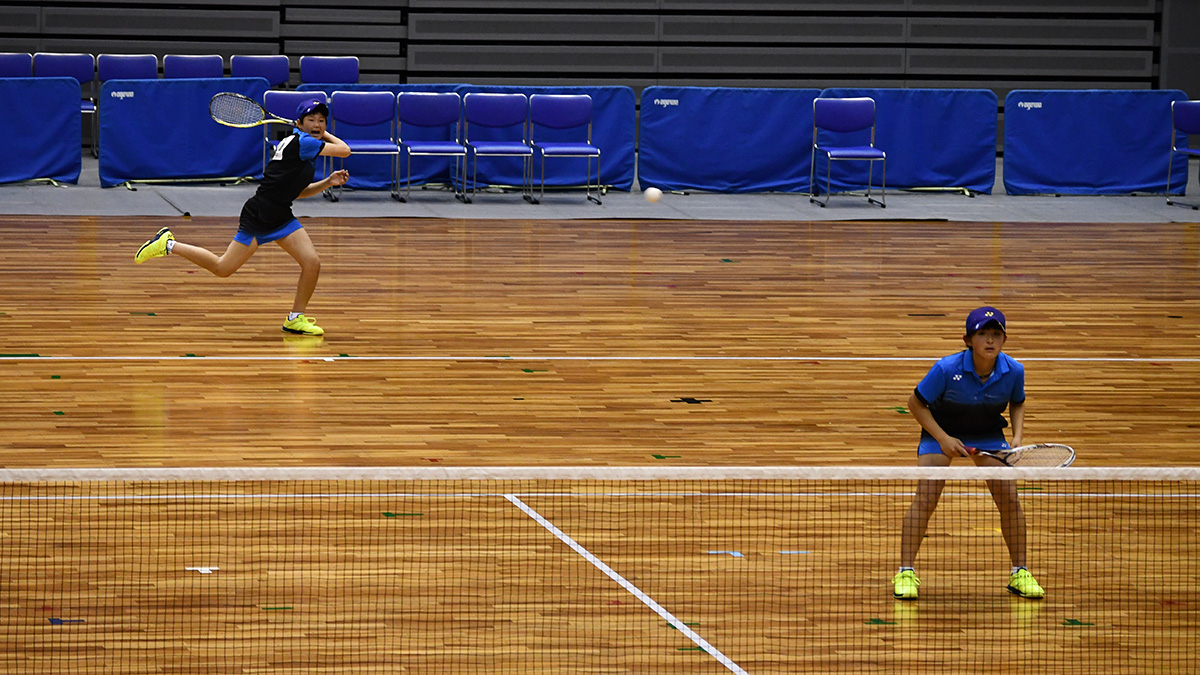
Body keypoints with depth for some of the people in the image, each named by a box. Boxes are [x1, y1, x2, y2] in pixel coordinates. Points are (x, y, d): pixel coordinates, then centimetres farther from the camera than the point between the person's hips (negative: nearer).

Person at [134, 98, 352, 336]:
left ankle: (296, 319, 8)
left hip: (281, 218, 9)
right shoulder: (301, 142, -17)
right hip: (257, 216, -9)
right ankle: (168, 245, 17)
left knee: (312, 263, -8)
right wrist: (326, 137, 3)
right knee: (222, 268, 1)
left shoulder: (304, 147, 12)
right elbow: (344, 150, -15)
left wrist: (328, 182, 10)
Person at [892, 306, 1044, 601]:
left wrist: (1017, 436, -13)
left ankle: (1020, 573, 7)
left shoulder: (1013, 371, -20)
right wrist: (943, 438, -24)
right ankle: (906, 572, -7)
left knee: (1009, 497, -9)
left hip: (988, 435, 2)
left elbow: (1017, 403, 3)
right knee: (925, 498, -17)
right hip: (940, 432, -2)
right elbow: (916, 403, -16)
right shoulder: (947, 369, -30)